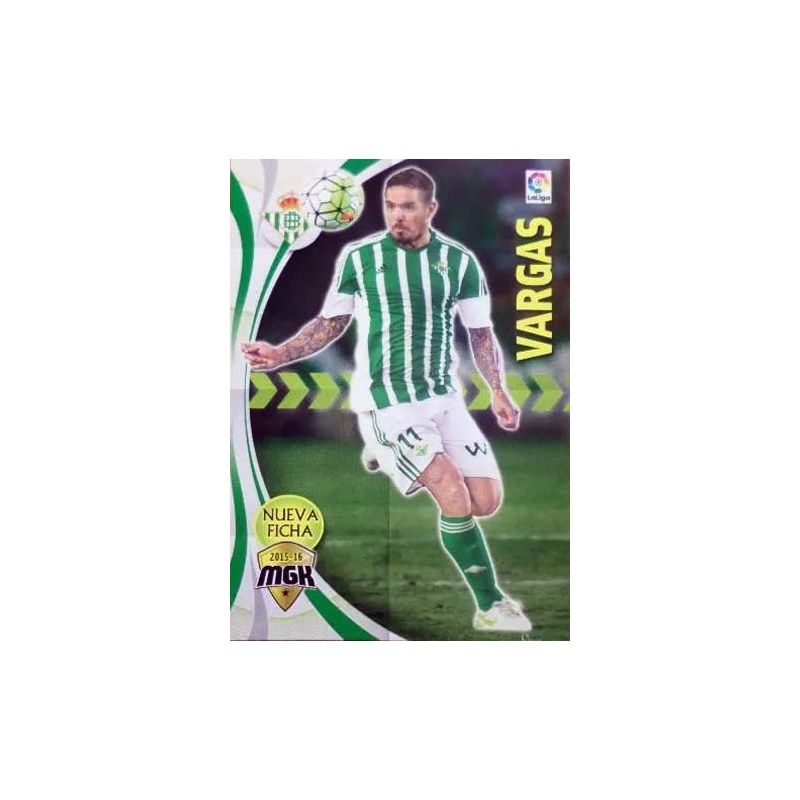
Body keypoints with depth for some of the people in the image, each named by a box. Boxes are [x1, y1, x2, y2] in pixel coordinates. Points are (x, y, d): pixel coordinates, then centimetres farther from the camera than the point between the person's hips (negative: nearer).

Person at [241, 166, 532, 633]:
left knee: (487, 502, -1)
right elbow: (331, 324, 10)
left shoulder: (459, 261, 3)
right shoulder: (358, 257, -1)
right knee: (454, 495, -19)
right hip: (385, 399, -4)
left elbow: (481, 334, 10)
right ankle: (491, 606, -1)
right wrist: (280, 354, 0)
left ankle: (391, 454, 21)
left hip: (444, 396, 4)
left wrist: (498, 390, -1)